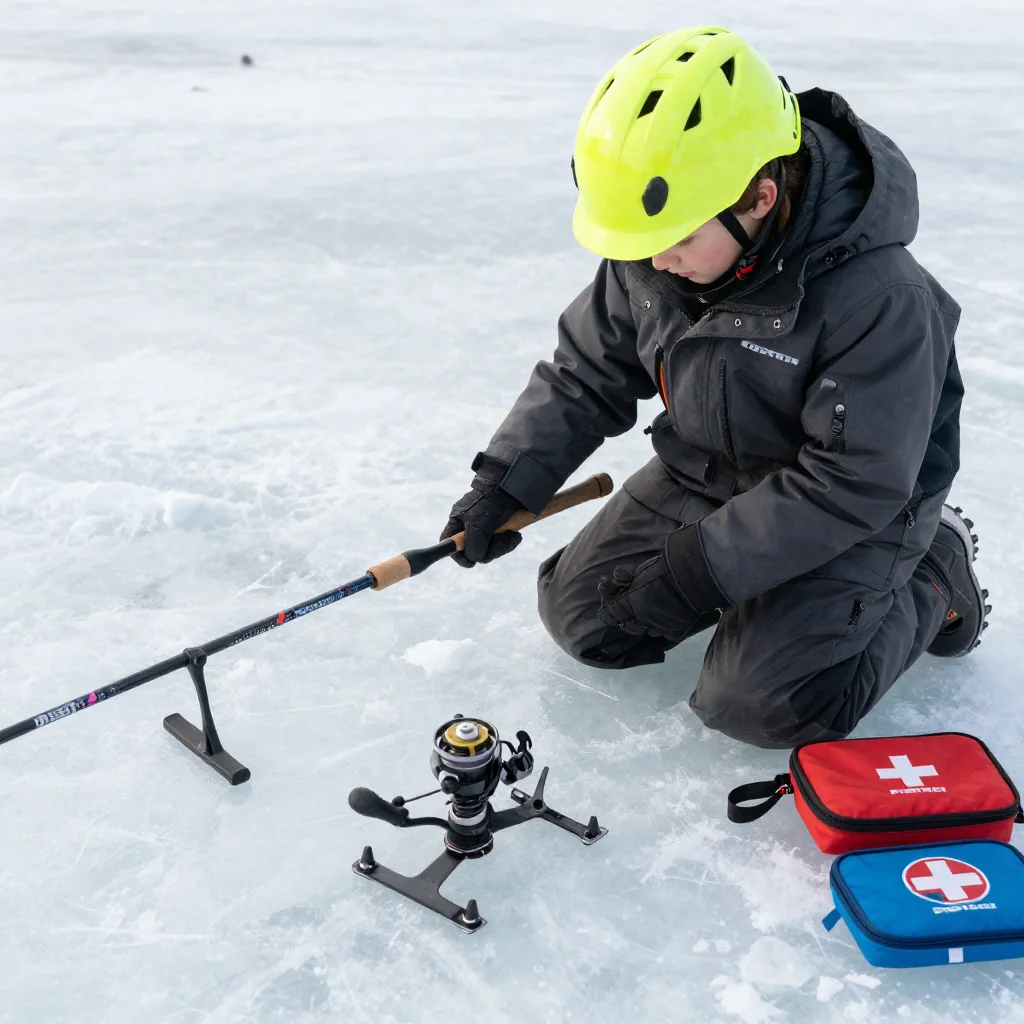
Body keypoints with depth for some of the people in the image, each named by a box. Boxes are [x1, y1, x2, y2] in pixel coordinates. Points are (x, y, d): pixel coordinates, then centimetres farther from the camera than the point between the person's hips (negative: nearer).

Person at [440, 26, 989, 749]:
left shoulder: (879, 297, -32)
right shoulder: (650, 257, -13)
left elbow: (853, 485, -28)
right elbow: (588, 372, 1)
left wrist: (700, 568, -29)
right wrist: (507, 480, -10)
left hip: (850, 515, -6)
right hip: (700, 476, 7)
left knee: (762, 702, -19)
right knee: (582, 614, 5)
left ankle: (932, 580, 6)